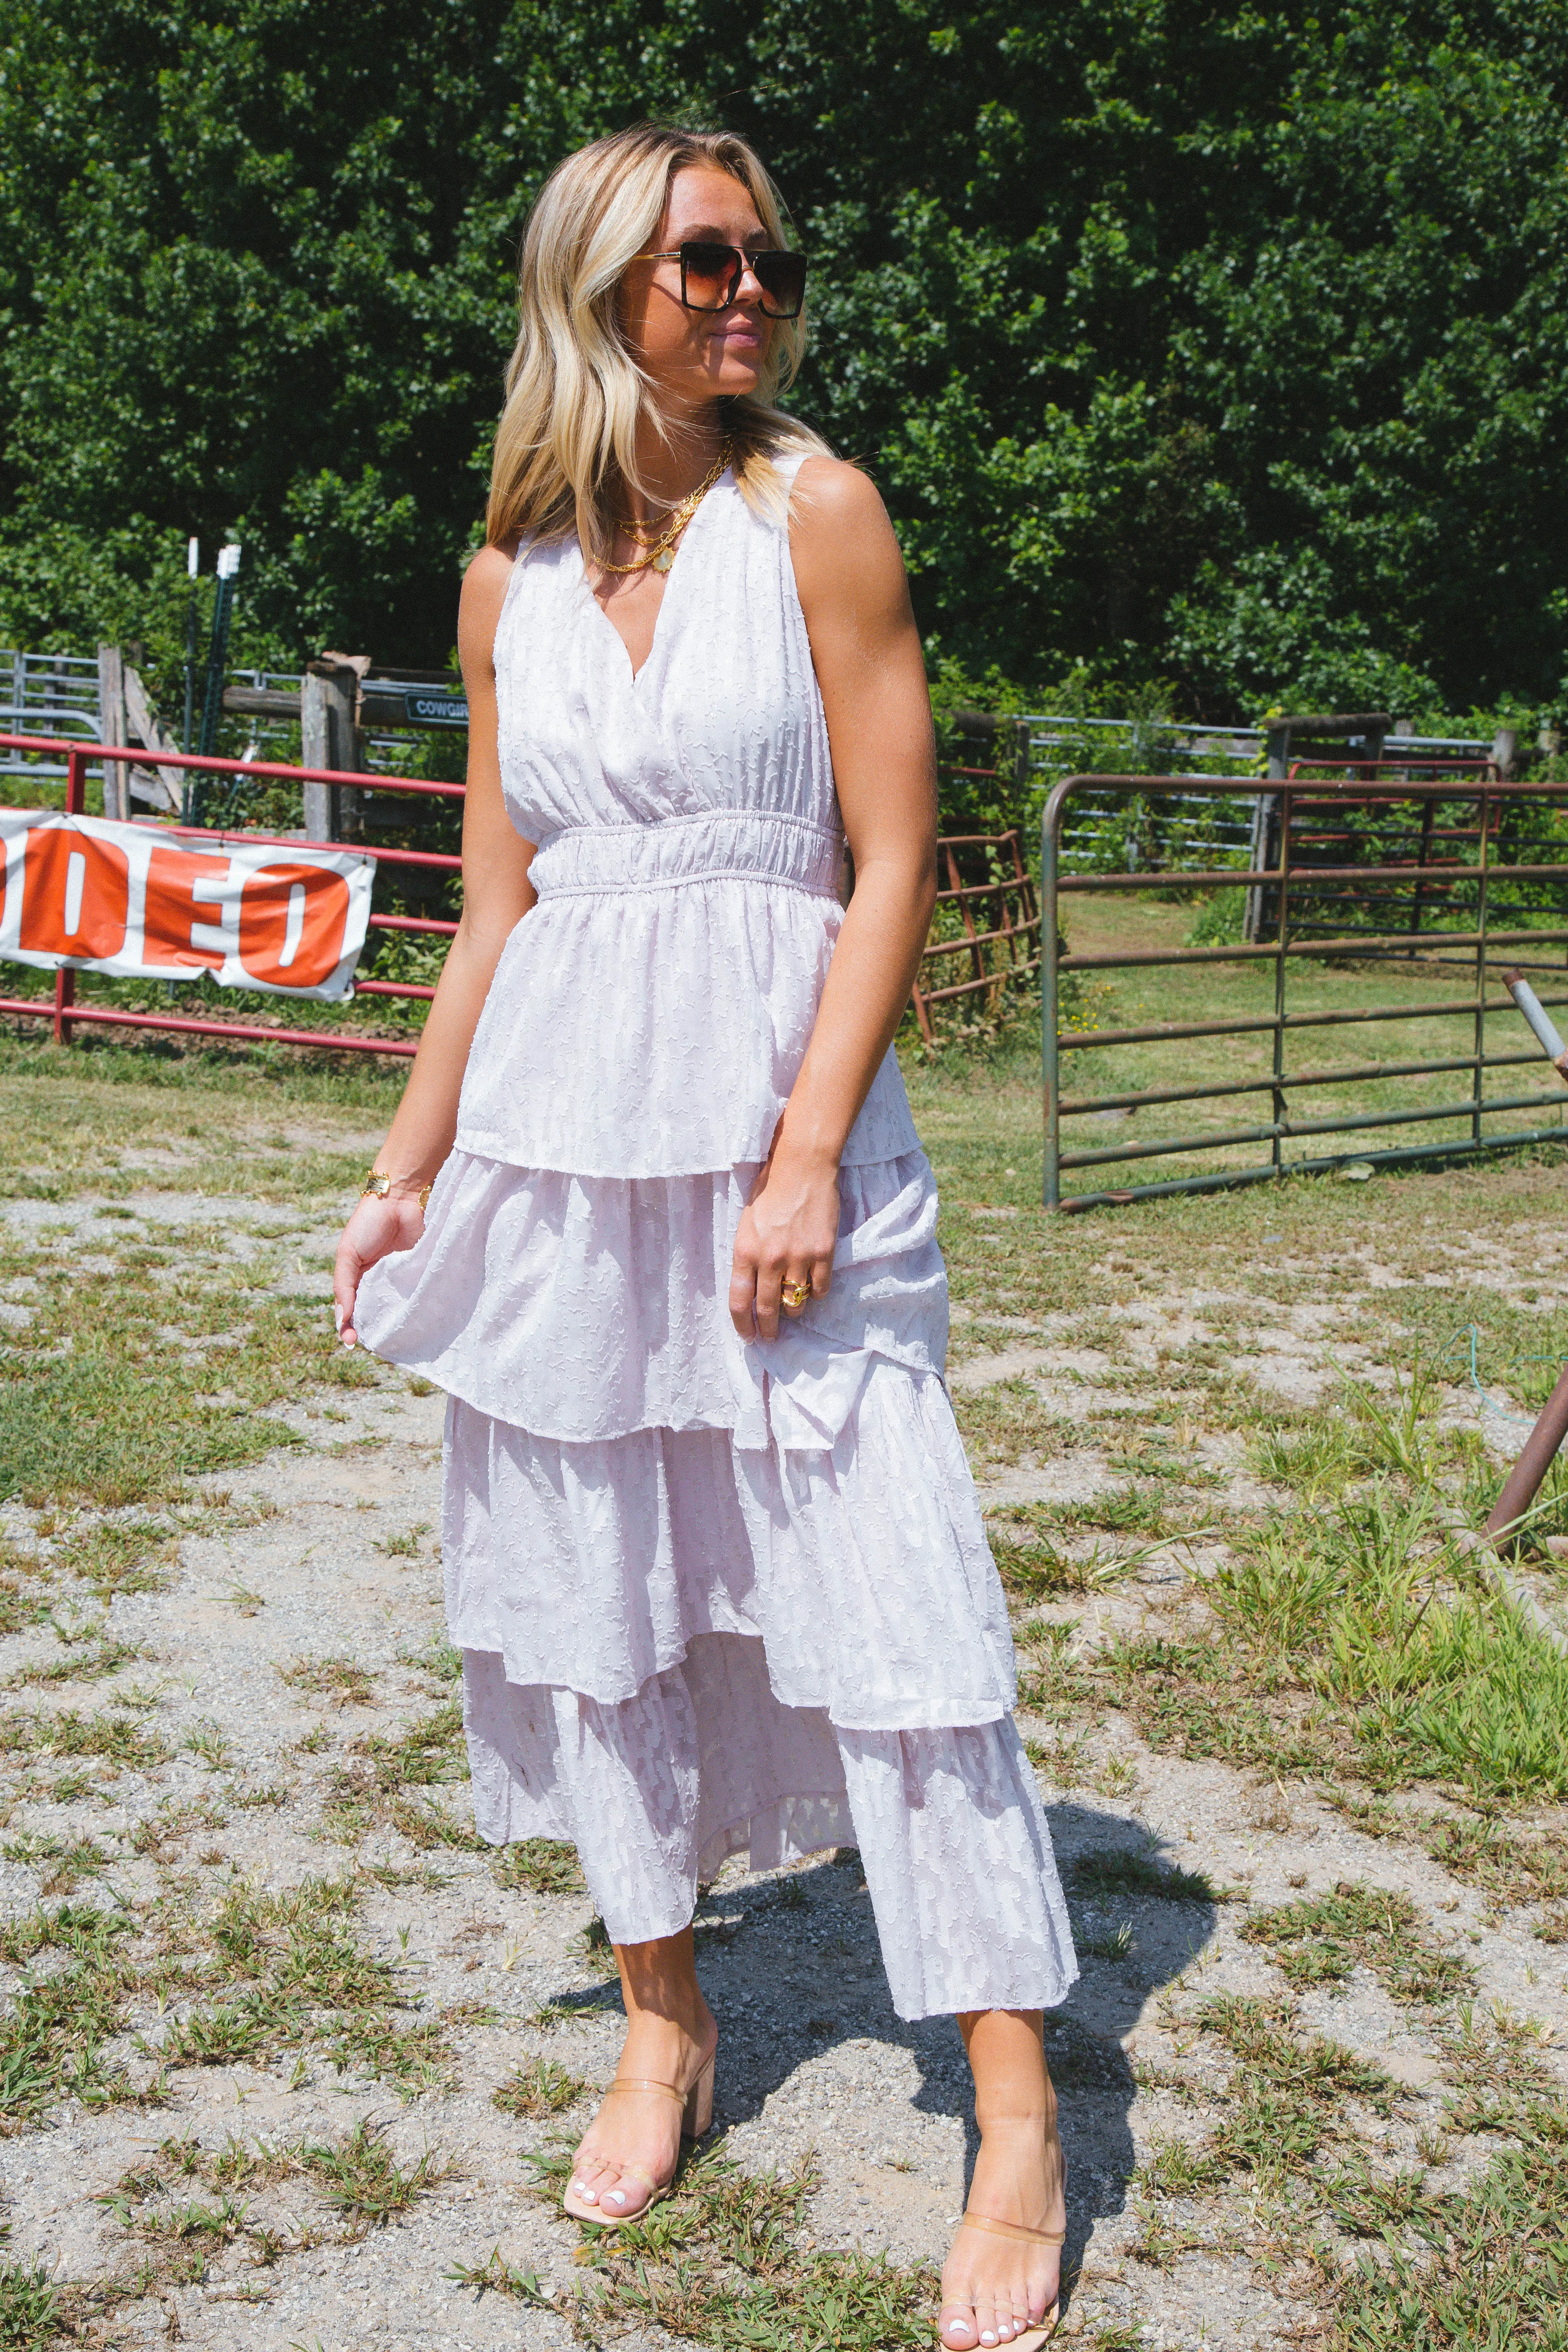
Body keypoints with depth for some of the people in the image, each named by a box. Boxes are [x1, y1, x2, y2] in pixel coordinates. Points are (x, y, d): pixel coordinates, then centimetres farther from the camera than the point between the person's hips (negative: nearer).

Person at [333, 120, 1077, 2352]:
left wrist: (808, 1153, -15)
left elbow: (895, 863, -6)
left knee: (885, 1588, -7)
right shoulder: (512, 581, 10)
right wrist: (411, 1167, 14)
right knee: (596, 1578, 11)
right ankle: (665, 2019, 30)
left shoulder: (817, 512, -1)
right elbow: (496, 909, 15)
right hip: (555, 1123, 5)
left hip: (782, 1098, -4)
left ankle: (1017, 2114, 4)